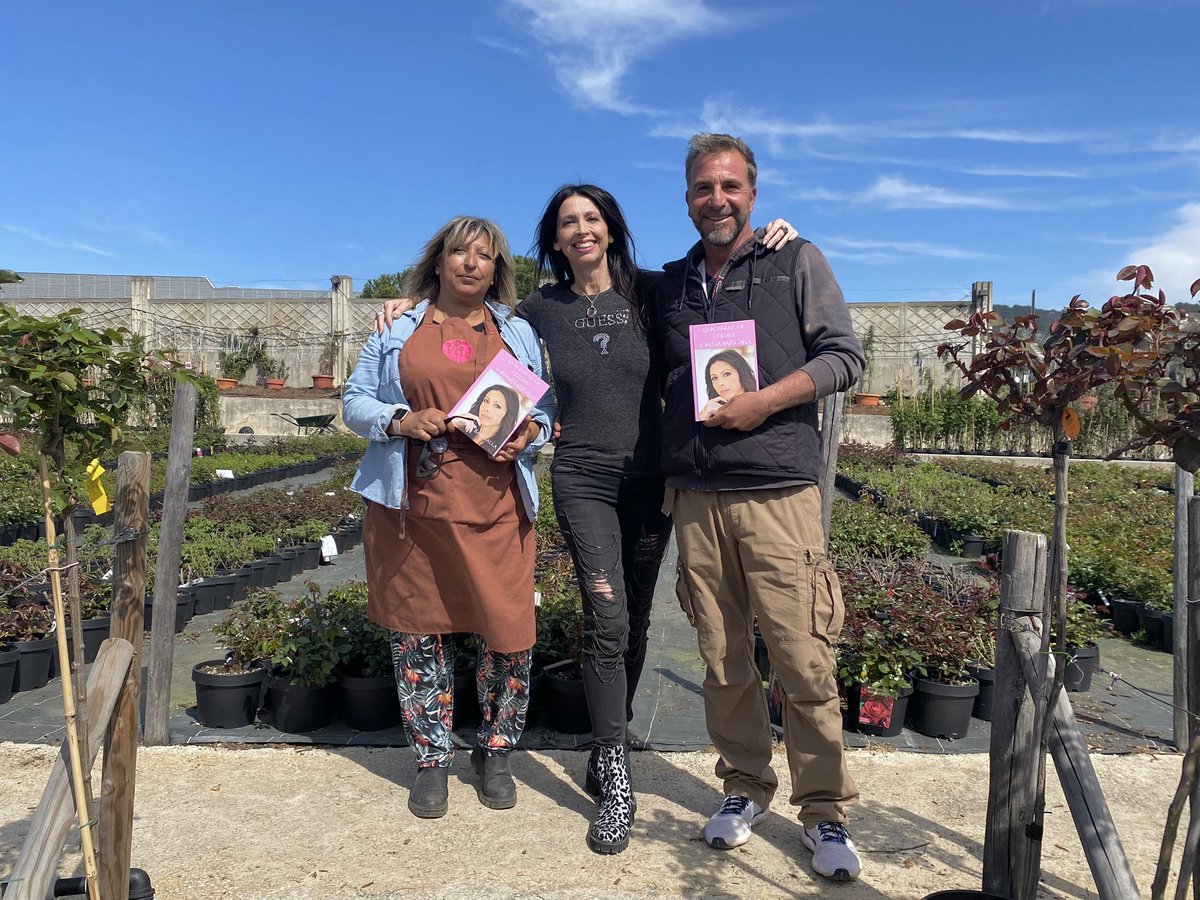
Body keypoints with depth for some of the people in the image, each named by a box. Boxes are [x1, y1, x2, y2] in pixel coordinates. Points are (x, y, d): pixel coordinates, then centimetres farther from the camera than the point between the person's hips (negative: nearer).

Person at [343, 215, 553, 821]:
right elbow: (354, 401, 8)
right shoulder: (398, 330, 12)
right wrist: (401, 420, -11)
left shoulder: (519, 333, 15)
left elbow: (546, 408, 15)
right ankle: (432, 760, 25)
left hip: (495, 507, 0)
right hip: (413, 505, 0)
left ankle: (495, 753, 24)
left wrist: (529, 430, -8)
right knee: (418, 632, 6)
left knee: (508, 635, -1)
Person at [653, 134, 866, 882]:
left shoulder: (797, 262, 7)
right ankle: (746, 787, 27)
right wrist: (667, 472, 9)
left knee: (804, 662, -3)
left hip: (778, 493, -3)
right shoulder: (672, 284, 17)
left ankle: (825, 813, 14)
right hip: (696, 499, 4)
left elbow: (845, 356, 1)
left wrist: (765, 401, -12)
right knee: (724, 661, 9)